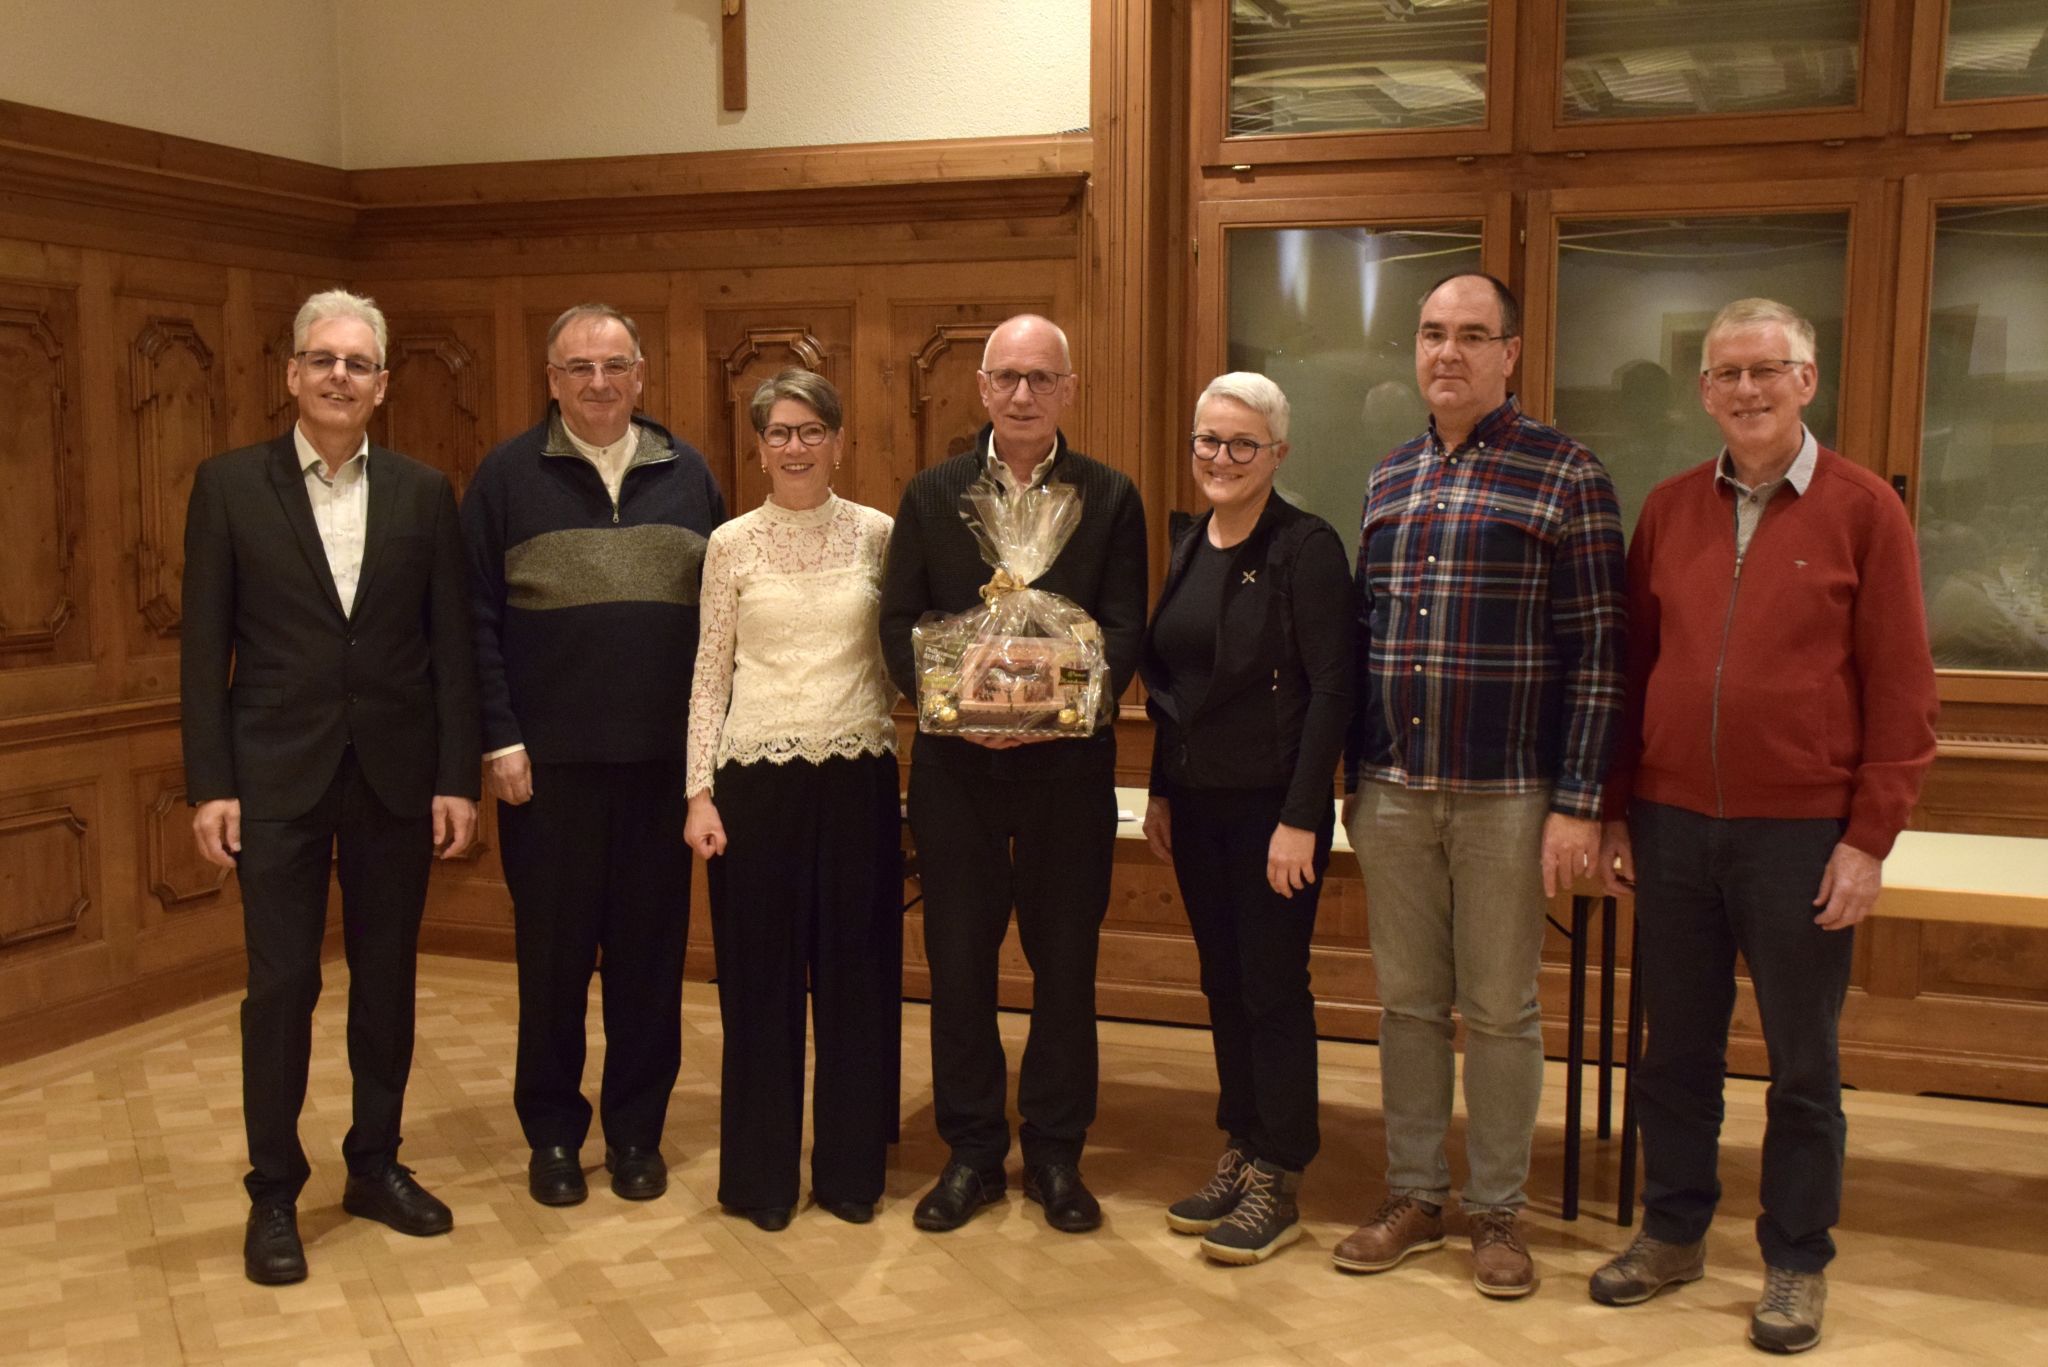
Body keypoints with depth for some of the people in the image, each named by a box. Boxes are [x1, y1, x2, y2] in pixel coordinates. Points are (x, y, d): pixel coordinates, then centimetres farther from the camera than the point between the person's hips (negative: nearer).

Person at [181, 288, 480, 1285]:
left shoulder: (423, 493, 4)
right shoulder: (229, 485, 0)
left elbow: (452, 643, 3)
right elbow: (205, 647, -1)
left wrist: (458, 777, -2)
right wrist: (209, 783, -7)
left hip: (397, 777, 2)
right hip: (277, 777, -2)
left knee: (386, 980, 11)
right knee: (281, 986, 3)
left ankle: (375, 1164, 27)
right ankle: (273, 1192, 17)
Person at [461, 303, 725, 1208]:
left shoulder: (688, 476, 9)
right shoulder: (507, 476, 2)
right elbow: (477, 618, -1)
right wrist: (500, 740, -8)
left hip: (664, 759, 2)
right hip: (549, 760, -2)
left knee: (650, 949, 8)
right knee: (552, 951, 7)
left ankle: (637, 1129, 22)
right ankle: (552, 1133, 21)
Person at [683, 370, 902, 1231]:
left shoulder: (877, 535, 3)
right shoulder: (731, 545, 2)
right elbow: (710, 676, 3)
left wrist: (911, 750, 0)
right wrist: (700, 792, -2)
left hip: (858, 775, 1)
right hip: (756, 777, -1)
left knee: (856, 973, 7)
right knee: (760, 978, 6)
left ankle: (852, 1167, 22)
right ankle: (762, 1173, 19)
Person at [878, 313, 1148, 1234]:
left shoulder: (1111, 499, 3)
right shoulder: (930, 494, 7)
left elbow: (1124, 631, -2)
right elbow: (898, 622, 2)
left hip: (1068, 764, -1)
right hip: (955, 766, 1)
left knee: (1065, 965, 7)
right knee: (958, 963, 6)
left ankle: (1056, 1155, 22)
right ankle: (971, 1152, 21)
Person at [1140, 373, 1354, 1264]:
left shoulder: (1306, 548, -12)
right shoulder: (1193, 546, 9)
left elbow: (1330, 690, -15)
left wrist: (1301, 818, -18)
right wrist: (1160, 790, 12)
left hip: (1274, 802, -7)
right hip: (1196, 799, 7)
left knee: (1272, 987, 0)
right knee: (1222, 982, 13)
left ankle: (1277, 1187, 12)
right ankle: (1239, 1155, 26)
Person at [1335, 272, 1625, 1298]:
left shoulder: (1564, 475, -5)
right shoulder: (1390, 479, 11)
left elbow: (1596, 647, -8)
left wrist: (1578, 802, -12)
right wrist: (1356, 777, 12)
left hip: (1506, 795, -4)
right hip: (1393, 791, 5)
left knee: (1499, 1011, 6)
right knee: (1407, 1003, 12)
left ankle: (1496, 1212, 20)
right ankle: (1413, 1197, 25)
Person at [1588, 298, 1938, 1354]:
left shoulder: (1863, 509, -3)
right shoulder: (1668, 510, 7)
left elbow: (1901, 690, -5)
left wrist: (1868, 838, -9)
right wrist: (1615, 812, 7)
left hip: (1802, 832, -3)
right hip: (1672, 825, 3)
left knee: (1802, 1065, 8)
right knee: (1676, 1048, 14)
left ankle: (1796, 1265, 24)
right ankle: (1674, 1233, 30)